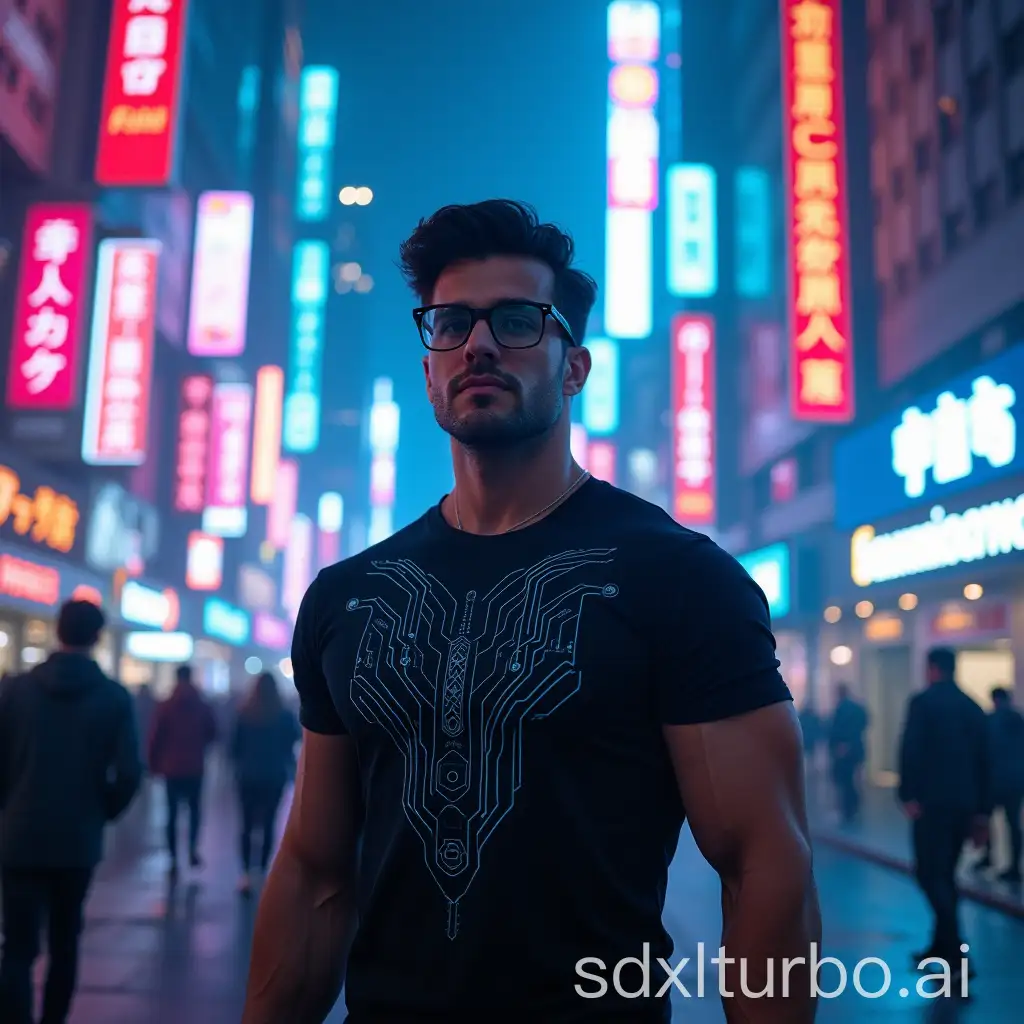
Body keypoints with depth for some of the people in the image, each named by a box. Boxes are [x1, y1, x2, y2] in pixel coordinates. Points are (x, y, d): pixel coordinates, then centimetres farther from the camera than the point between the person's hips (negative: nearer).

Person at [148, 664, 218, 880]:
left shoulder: (165, 707, -6)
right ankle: (193, 848, 1)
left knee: (173, 813, 6)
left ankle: (174, 860, 0)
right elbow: (212, 733, 3)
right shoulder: (203, 707, -2)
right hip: (195, 767, 1)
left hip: (172, 767, -1)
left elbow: (155, 737, -7)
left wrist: (155, 763, 4)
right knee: (194, 808, 18)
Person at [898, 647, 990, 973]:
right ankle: (941, 949, 22)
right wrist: (982, 811, 18)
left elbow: (910, 750, -16)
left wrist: (908, 795, -15)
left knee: (931, 875, -5)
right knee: (945, 874, 16)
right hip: (964, 804, 7)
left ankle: (956, 956, -16)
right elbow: (983, 762, 15)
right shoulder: (974, 708, 13)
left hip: (932, 801, -7)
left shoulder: (923, 701, -5)